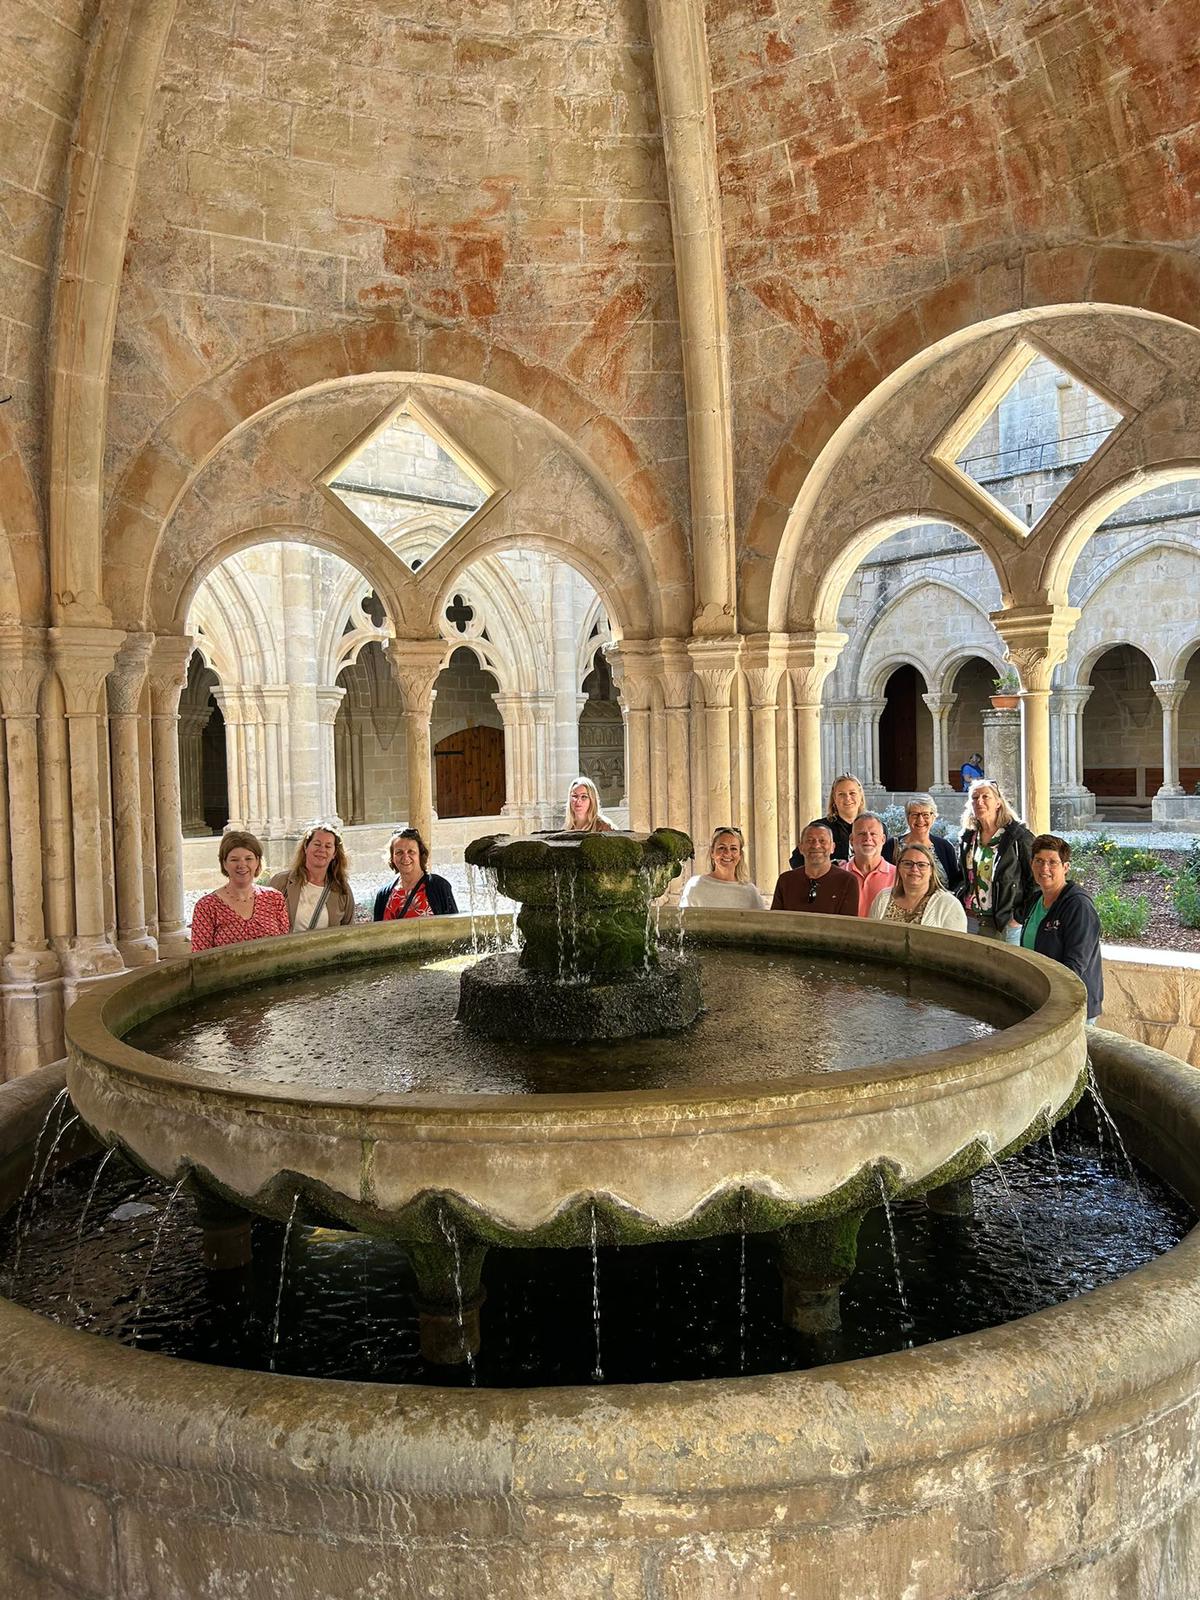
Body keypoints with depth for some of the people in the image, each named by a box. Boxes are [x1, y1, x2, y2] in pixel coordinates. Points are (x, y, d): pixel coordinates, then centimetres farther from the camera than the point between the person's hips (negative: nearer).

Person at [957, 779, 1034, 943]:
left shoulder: (1019, 837, -6)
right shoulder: (968, 838, 11)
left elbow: (1035, 880, -8)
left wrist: (1020, 917, -11)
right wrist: (959, 908, 11)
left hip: (1006, 924, -4)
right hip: (970, 921, 5)